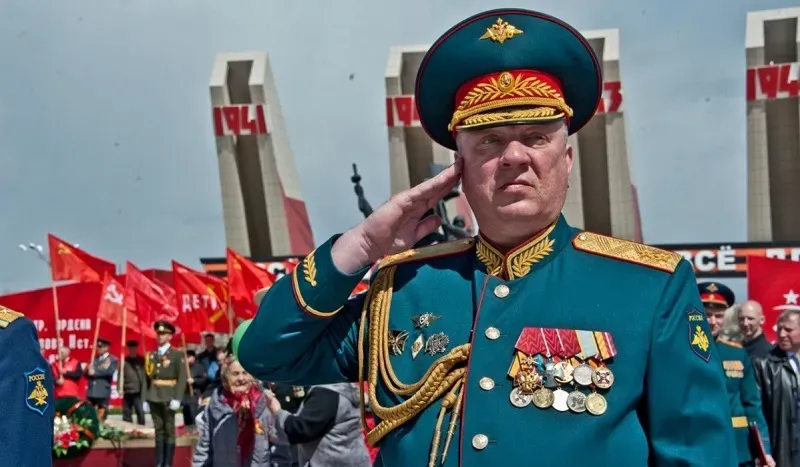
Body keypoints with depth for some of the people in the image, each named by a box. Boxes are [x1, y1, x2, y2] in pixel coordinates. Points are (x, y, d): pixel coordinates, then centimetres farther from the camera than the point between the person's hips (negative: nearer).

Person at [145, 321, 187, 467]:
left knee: (169, 430, -1)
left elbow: (182, 378, -7)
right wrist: (145, 399, 6)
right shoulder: (151, 355, 12)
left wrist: (177, 399, -15)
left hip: (168, 397, -4)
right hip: (154, 397, 4)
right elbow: (147, 378, 11)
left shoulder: (177, 354, -1)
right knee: (158, 430, 8)